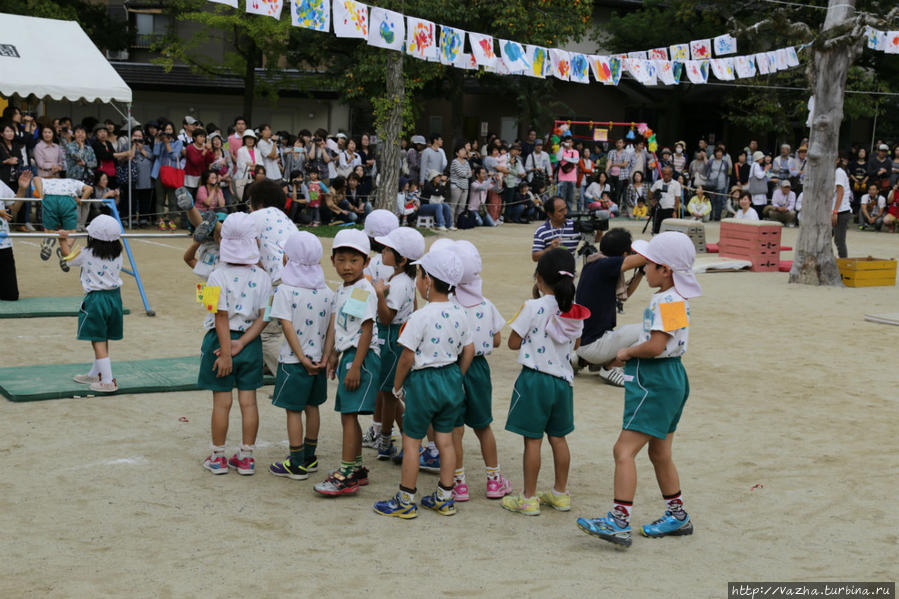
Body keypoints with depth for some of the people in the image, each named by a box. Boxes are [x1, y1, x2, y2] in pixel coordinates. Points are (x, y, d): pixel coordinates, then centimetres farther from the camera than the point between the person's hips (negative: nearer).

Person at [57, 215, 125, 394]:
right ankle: (95, 375, 33)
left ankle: (108, 381, -6)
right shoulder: (117, 254, 2)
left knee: (99, 342, -2)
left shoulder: (86, 254, -10)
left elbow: (68, 256, 10)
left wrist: (64, 241, 22)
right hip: (115, 296, 6)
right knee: (103, 340, 18)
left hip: (96, 299, -6)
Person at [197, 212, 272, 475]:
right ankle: (246, 458, 16)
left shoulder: (218, 277, -14)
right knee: (248, 401, 9)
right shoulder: (262, 277, -3)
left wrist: (226, 352, -14)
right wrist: (241, 343, -10)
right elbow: (263, 317, -8)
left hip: (222, 341, -3)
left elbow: (222, 318, -16)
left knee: (221, 401, 6)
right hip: (251, 343, 3)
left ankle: (218, 458, 17)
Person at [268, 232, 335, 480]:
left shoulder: (284, 291, -13)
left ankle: (297, 464, 7)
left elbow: (288, 327, -18)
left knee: (293, 410, 3)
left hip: (294, 360, -5)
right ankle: (309, 458, 28)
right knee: (312, 407, 17)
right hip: (318, 359, 6)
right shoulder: (327, 292, 1)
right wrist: (325, 357, -2)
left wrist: (303, 358, -14)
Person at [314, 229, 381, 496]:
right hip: (347, 355, 10)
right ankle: (357, 468, 24)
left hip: (361, 356, -9)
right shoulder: (341, 290, 14)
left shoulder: (364, 291, -14)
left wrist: (356, 365, -20)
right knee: (347, 415, 14)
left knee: (349, 415, -10)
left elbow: (367, 330, -18)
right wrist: (333, 355, 12)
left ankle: (346, 474, -6)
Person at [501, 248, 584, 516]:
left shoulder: (533, 308, -17)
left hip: (535, 379, -5)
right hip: (562, 380, 6)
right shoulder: (575, 312, 0)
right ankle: (560, 493, 26)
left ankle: (528, 498, 9)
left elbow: (514, 343, -10)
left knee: (533, 439, 1)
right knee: (558, 438, 16)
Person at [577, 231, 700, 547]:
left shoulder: (668, 302, -18)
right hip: (669, 377, 11)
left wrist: (627, 352, -10)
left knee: (624, 449, -13)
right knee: (660, 454, 20)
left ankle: (619, 522, -16)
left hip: (656, 380, -11)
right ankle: (677, 516, 32)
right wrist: (632, 354, 9)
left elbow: (655, 346, -26)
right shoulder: (675, 299, 13)